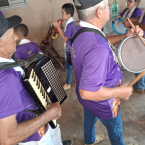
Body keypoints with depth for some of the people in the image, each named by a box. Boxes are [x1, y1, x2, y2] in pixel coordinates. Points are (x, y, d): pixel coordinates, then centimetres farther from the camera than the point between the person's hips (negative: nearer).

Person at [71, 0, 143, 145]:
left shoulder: (80, 31, -11)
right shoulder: (97, 49, -43)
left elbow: (103, 40, 8)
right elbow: (87, 92, -41)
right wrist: (120, 92, -27)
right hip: (101, 103, -8)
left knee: (89, 119, 34)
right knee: (115, 129, 23)